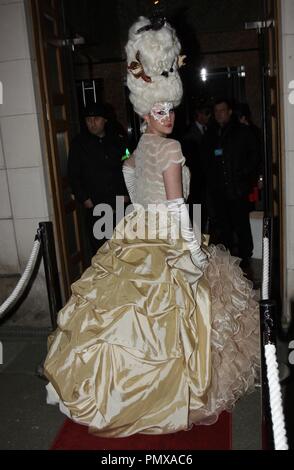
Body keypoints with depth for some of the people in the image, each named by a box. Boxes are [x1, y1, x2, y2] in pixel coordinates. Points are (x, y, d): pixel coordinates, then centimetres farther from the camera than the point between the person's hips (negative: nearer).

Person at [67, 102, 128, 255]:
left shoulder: (117, 140, 12)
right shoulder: (79, 143, 4)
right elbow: (73, 175, 3)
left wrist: (125, 193, 4)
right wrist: (84, 199, -5)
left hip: (119, 202, 3)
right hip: (94, 204, -2)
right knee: (99, 246, -5)